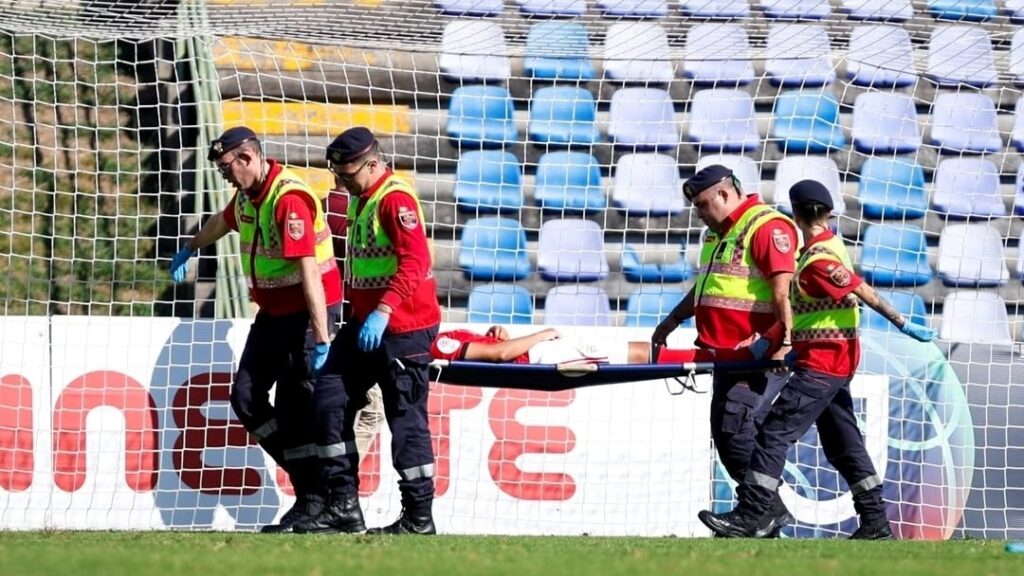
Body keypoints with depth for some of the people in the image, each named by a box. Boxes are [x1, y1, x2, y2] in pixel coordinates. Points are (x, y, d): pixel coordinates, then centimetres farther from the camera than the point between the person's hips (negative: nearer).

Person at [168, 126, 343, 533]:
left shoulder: (289, 200, -25)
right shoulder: (248, 195, 4)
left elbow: (309, 272, -31)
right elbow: (223, 221, 30)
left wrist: (322, 339, -35)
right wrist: (189, 250, 48)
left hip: (307, 312, -9)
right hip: (272, 312, 9)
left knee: (295, 407, -10)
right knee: (246, 396, 5)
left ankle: (313, 501, -3)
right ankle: (304, 469, 14)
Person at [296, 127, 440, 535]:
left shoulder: (395, 200, -17)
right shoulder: (360, 201, 15)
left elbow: (415, 261, -27)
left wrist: (384, 311, -35)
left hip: (403, 327, -10)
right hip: (365, 323, 10)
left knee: (406, 417, -5)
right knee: (330, 398, 3)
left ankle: (419, 516, 4)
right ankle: (343, 507, 6)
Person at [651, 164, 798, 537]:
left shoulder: (768, 227, -12)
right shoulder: (717, 234, 21)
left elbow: (782, 289, -21)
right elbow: (704, 289, 33)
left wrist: (785, 341, -29)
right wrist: (671, 323, 34)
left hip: (762, 355, -10)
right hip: (728, 354, 10)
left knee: (737, 429, -17)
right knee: (724, 434, 6)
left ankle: (768, 510, -10)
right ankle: (765, 510, 11)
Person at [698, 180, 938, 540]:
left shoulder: (818, 261, -19)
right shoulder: (832, 246, 9)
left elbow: (864, 293, -19)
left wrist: (902, 324, -14)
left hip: (821, 364, -10)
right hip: (837, 362, 10)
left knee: (775, 433, -10)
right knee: (843, 445, 14)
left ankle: (746, 518, -13)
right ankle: (876, 524, 16)